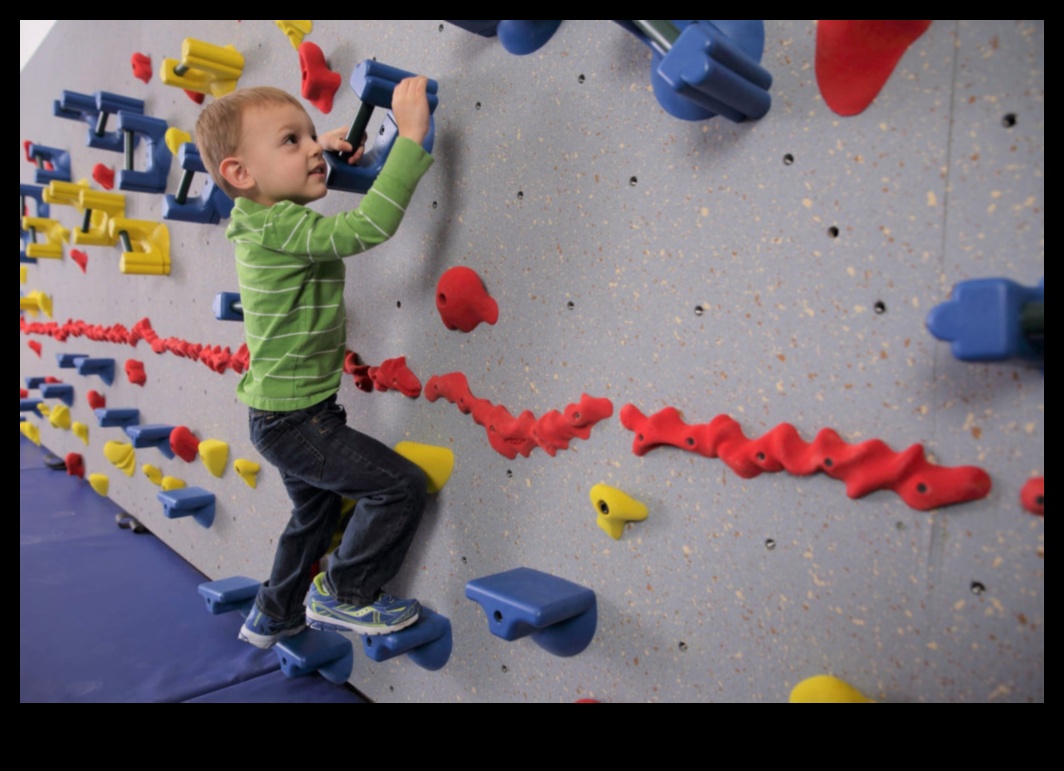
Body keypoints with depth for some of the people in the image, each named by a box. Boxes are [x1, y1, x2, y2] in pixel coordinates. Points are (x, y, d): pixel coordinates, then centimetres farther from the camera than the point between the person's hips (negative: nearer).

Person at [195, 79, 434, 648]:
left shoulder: (262, 222, 5)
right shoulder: (281, 227, -24)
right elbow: (367, 226, -35)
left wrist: (321, 157, 16)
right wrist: (410, 137, -29)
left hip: (285, 414, 10)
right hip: (294, 420, -10)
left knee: (316, 511, 26)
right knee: (401, 485, -8)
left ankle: (274, 617, 44)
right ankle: (345, 596, 9)